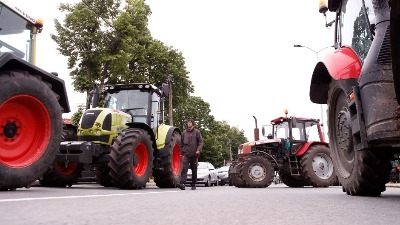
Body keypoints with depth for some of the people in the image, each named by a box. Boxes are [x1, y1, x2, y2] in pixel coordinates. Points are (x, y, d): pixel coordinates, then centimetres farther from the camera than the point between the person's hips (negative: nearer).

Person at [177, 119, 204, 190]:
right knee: (184, 169, -15)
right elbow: (181, 143, 17)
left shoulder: (197, 132, 4)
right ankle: (182, 183, -24)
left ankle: (193, 185, 19)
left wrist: (199, 149, -16)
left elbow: (201, 142, -1)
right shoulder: (184, 132, 11)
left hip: (194, 154, -1)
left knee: (194, 170, 8)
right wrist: (182, 152, 11)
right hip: (186, 154, 1)